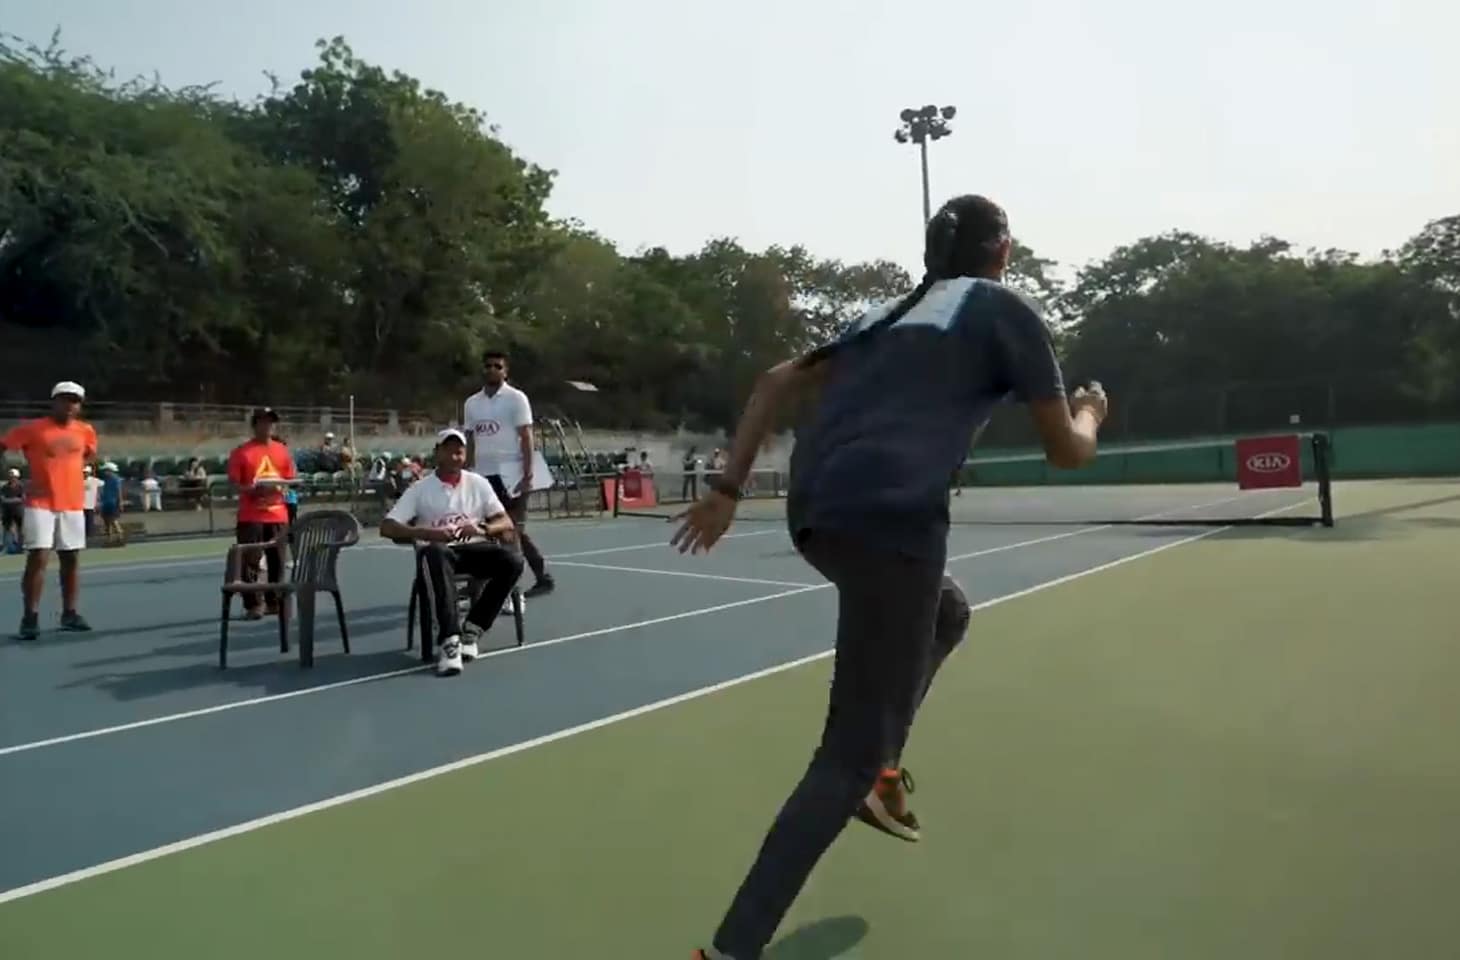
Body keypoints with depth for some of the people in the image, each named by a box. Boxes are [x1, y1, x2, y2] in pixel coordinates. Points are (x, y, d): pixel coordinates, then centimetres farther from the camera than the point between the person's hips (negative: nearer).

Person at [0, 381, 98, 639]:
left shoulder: (86, 431, 8)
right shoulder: (32, 428, -5)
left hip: (73, 505, 4)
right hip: (40, 504, -4)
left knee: (71, 559, 8)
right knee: (37, 558, -9)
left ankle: (69, 614, 16)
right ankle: (30, 617, -2)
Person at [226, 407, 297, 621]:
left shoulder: (282, 450, 10)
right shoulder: (241, 451, -1)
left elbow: (290, 480, 15)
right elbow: (233, 483, -2)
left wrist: (280, 488, -5)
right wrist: (251, 490, -19)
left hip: (278, 515, 3)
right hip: (250, 516, -3)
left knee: (277, 561, 7)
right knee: (249, 561, -4)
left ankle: (274, 602, 18)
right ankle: (253, 605, 3)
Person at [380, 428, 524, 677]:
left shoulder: (478, 483, 11)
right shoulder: (420, 488, 6)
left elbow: (507, 524, 5)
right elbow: (387, 527, -2)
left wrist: (482, 529, -18)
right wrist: (427, 533, -20)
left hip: (473, 549, 2)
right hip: (438, 551, -2)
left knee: (512, 560, -27)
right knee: (434, 554, -39)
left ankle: (471, 631, -17)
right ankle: (449, 639, -42)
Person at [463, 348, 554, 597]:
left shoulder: (516, 398, -2)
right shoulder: (472, 403, 13)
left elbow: (526, 438, -7)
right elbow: (470, 441, 17)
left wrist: (527, 475, -14)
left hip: (509, 475, -5)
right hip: (482, 476, 5)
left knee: (514, 531, -3)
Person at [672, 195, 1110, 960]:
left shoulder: (890, 312, 28)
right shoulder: (1005, 309, 11)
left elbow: (776, 384, 22)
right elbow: (1066, 450, 12)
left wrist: (728, 488, 18)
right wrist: (1090, 412, 35)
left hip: (814, 512, 7)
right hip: (889, 516, -7)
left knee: (948, 615, 34)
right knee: (848, 757, -1)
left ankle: (881, 770, 27)